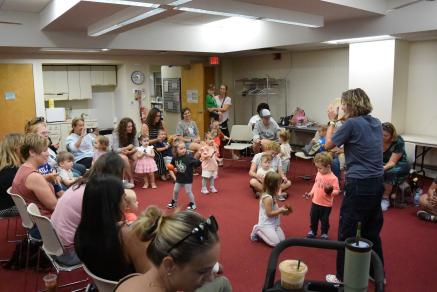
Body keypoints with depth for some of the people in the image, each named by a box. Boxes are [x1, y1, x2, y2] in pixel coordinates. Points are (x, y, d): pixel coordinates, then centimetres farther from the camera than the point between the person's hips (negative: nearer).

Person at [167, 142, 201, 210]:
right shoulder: (175, 158, -7)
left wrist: (199, 160, -47)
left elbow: (197, 164, -28)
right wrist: (174, 169, -7)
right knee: (175, 191, 19)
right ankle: (174, 202, 43)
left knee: (188, 192, 4)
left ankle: (192, 204, 25)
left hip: (187, 178, -5)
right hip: (179, 178, 5)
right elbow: (172, 165, 12)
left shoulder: (188, 157, -22)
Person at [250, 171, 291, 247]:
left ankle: (262, 232, 17)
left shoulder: (273, 196, 6)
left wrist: (282, 209, 1)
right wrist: (280, 210, -18)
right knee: (276, 243, -12)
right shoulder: (268, 198, -25)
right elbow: (269, 213, -24)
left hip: (274, 224, 10)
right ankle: (257, 231, 3)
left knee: (282, 240, 5)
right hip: (265, 225, -9)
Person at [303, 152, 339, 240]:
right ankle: (312, 231, 38)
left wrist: (331, 192, -39)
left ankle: (324, 233, 32)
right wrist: (311, 193, 10)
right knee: (313, 218, 18)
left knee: (324, 220, 12)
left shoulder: (333, 178, -21)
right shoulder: (319, 174, 0)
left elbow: (337, 190, -20)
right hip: (315, 202, 6)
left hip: (326, 205, -6)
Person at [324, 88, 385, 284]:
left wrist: (332, 121, 6)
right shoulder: (376, 123, 9)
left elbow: (328, 145, -4)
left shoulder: (352, 123, -13)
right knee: (372, 231, 20)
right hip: (378, 182, 8)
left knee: (347, 232, 5)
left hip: (359, 184, -8)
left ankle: (344, 277, 16)